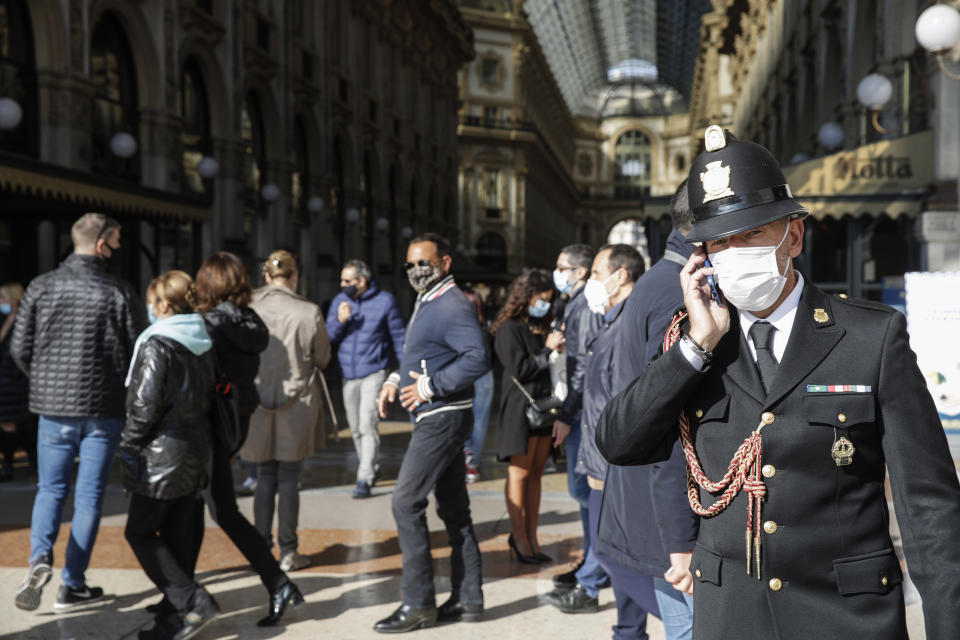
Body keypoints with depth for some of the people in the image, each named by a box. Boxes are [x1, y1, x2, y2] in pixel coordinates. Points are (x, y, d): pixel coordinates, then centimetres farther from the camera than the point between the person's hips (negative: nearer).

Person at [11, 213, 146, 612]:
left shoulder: (42, 287, 1)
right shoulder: (119, 293, -7)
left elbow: (20, 348, 2)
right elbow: (139, 351, -6)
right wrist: (121, 389, 14)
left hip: (54, 408, 2)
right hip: (103, 408, -2)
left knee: (51, 489, 15)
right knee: (89, 495, 7)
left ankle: (40, 557, -9)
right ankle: (72, 585, 11)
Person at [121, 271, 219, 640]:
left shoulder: (157, 345, -16)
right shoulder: (203, 344, 8)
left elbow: (145, 404, -18)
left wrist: (129, 444, -5)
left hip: (163, 452, -8)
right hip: (197, 450, 8)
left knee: (140, 532, 3)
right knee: (178, 537, 13)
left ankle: (193, 602, -6)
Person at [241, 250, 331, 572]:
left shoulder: (249, 308, -7)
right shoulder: (309, 312, -10)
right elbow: (322, 359, 0)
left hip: (258, 403, 2)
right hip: (297, 404, -2)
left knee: (265, 476, 14)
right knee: (289, 478, 6)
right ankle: (288, 552, 11)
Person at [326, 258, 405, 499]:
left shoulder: (385, 301, -5)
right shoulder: (340, 301, 5)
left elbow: (398, 337, 2)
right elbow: (328, 338, 5)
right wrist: (340, 321, -15)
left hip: (373, 373, -5)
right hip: (348, 374, 5)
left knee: (367, 426, -14)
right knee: (355, 429, 13)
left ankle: (364, 479, -10)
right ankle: (371, 468, 32)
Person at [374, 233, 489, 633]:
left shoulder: (453, 306, -16)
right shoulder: (426, 303, 16)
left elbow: (478, 359, -28)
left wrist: (429, 386, -24)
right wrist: (396, 380, 9)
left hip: (442, 419, -10)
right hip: (434, 419, 10)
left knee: (406, 502, -9)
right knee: (453, 509, 12)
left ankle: (418, 604, -3)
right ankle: (467, 599, 19)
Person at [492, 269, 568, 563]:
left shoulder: (541, 326, 15)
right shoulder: (509, 328, -7)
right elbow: (519, 370, -13)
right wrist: (548, 349, -8)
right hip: (520, 409, -7)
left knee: (536, 473, 8)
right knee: (519, 473, -2)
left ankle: (531, 538, 13)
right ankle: (520, 539, 5)